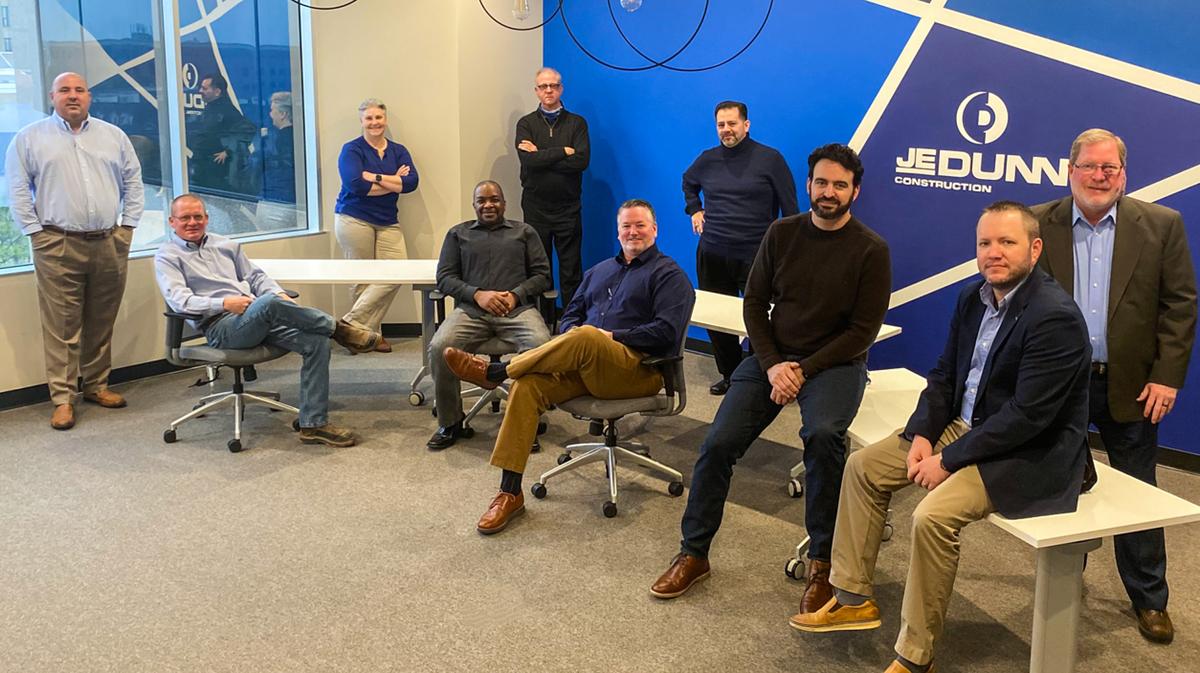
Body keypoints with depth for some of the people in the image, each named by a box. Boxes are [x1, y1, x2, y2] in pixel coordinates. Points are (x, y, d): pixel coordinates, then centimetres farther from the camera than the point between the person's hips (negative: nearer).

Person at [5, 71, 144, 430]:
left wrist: (127, 226, 5)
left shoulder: (113, 136, 13)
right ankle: (62, 398, 1)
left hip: (109, 244, 3)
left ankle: (97, 385, 21)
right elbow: (18, 190, 3)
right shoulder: (29, 138, 5)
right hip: (57, 247, -3)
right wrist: (36, 232, -5)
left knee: (102, 323, 9)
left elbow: (133, 182, 13)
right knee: (62, 327, -3)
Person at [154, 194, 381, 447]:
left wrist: (279, 294, 2)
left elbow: (255, 276, 24)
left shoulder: (226, 244, 25)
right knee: (268, 303, -38)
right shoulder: (167, 256, 8)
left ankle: (313, 424, -16)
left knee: (317, 342, -17)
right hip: (221, 327, -6)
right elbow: (179, 300, -7)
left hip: (258, 317, 6)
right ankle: (337, 328, -17)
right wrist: (224, 303, -22)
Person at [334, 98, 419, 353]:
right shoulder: (352, 150, -1)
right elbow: (355, 185, -17)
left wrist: (375, 177, -13)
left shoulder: (398, 151, 12)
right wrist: (394, 183, -8)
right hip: (354, 220, -4)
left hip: (388, 222, 5)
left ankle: (352, 324, -4)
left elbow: (412, 182, -5)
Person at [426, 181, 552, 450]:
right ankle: (450, 423, -11)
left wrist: (516, 295, -6)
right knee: (439, 348, -29)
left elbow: (542, 274, 14)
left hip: (518, 308, -1)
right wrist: (477, 294, -5)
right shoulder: (458, 233, 24)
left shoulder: (524, 232, 23)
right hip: (470, 309, 1)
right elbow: (445, 278, 13)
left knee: (541, 345, -34)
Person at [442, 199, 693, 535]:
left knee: (585, 335, -37)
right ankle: (510, 493, -19)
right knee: (527, 385, -22)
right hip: (585, 365, 6)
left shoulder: (670, 275, 6)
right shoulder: (600, 270, 27)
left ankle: (493, 372, -24)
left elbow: (667, 332, -9)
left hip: (638, 370, -6)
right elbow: (570, 315, 23)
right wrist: (570, 336, -1)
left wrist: (611, 337, -12)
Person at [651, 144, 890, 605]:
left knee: (823, 434, -33)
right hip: (773, 356, 3)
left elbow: (862, 331, -7)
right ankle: (693, 554, 4)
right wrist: (772, 365, -9)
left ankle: (823, 563, -18)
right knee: (719, 442, -13)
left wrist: (804, 371, -15)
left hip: (834, 361, -3)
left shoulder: (871, 251, -5)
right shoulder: (782, 234, 5)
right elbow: (754, 304, 6)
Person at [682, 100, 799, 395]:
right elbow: (688, 182, 31)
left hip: (756, 256, -4)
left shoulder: (770, 159, -4)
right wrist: (694, 210, 16)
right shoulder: (707, 159, 8)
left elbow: (789, 208, -2)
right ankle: (729, 375, 24)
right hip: (712, 255, 4)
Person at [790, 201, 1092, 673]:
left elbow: (1028, 416, -26)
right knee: (863, 466, 4)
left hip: (1031, 452, -9)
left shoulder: (1055, 317, -23)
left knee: (934, 515, -28)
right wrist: (922, 434, -7)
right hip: (966, 425, 9)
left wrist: (949, 460, -21)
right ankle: (854, 598, 14)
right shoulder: (974, 297, 3)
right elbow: (944, 375, 10)